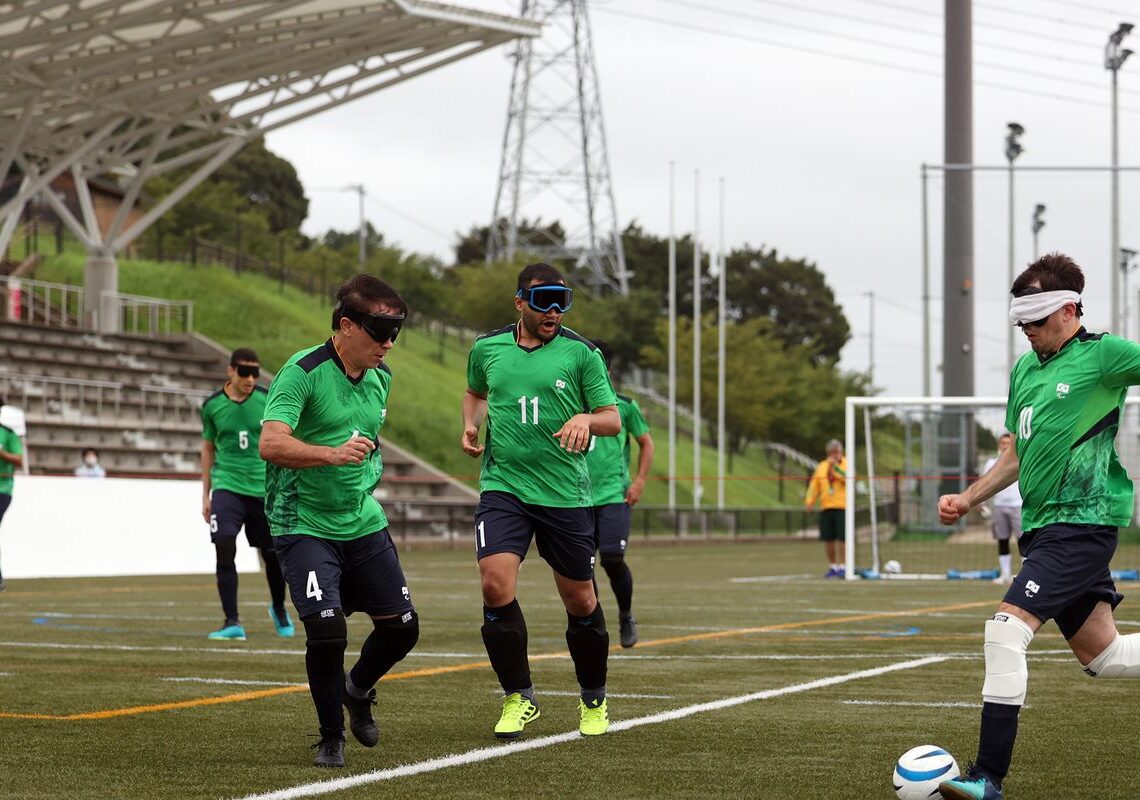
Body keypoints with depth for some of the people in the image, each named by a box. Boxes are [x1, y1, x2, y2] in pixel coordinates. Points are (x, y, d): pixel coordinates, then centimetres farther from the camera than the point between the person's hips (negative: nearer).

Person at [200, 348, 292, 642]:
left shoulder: (269, 401, -3)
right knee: (225, 549, -18)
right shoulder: (212, 405, 0)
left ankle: (279, 608, 36)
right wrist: (205, 494, 12)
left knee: (273, 555, 7)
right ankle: (232, 623, -14)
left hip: (264, 488, 1)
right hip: (227, 486, 0)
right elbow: (208, 447, 13)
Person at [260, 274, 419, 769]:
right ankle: (331, 737, 4)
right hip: (304, 526, -7)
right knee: (327, 630, -19)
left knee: (401, 626, 4)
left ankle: (358, 690, 35)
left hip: (364, 523, 7)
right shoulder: (303, 372, -17)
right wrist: (332, 453, -41)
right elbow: (270, 444, -29)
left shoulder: (380, 377, 7)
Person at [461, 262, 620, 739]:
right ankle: (519, 698, -1)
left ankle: (594, 700, 30)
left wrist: (586, 418, -20)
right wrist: (470, 427, 8)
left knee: (580, 601, 7)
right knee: (495, 586, -18)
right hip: (502, 486, 1)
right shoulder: (486, 348, 6)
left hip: (566, 494, -1)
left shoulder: (581, 353, -2)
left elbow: (613, 420, 1)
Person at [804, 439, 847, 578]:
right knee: (828, 539, 4)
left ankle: (842, 566, -1)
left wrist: (835, 467, -19)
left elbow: (848, 478, -16)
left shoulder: (846, 464, 3)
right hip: (826, 507, 4)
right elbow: (814, 485, 12)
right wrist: (810, 500, -2)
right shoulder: (821, 467, 13)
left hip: (842, 507, -4)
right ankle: (832, 566, 17)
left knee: (842, 538, -9)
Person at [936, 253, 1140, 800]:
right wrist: (966, 500, 14)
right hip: (1042, 525, 8)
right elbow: (1017, 456, 23)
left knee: (1006, 629, -19)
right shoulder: (1024, 370, 16)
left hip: (1081, 521, -8)